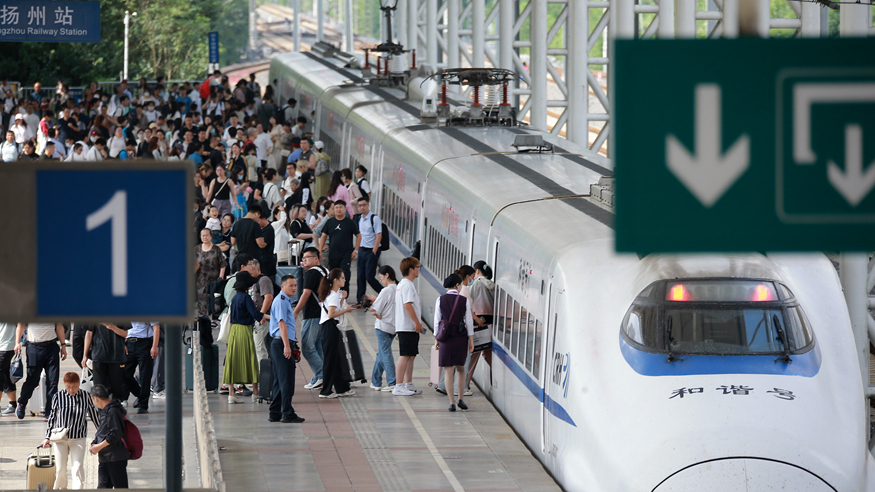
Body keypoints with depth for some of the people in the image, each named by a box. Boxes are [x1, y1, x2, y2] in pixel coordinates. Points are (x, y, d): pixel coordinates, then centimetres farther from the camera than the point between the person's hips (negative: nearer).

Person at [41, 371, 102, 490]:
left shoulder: (86, 396, -3)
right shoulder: (58, 397, -4)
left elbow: (94, 415, 8)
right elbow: (52, 418, 5)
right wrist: (48, 437, 5)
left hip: (78, 438, 0)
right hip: (59, 438, 0)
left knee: (77, 467, -9)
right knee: (61, 469, 3)